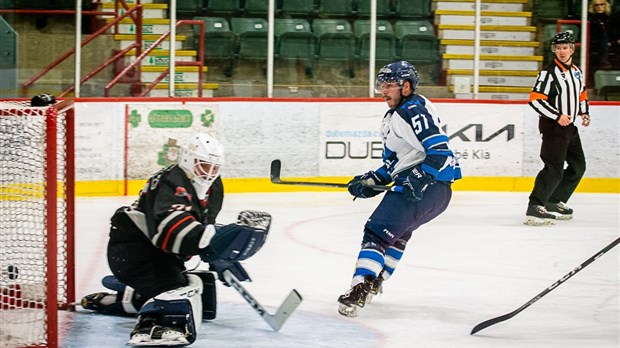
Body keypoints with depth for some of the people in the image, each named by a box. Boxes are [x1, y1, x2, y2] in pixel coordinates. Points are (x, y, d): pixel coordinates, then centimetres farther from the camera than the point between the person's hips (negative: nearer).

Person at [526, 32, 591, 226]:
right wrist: (558, 116, -22)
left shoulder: (577, 72, 13)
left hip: (569, 127, 9)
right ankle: (534, 208, -20)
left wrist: (584, 113, 9)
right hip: (552, 127, -9)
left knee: (578, 166, 16)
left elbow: (582, 95, 27)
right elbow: (535, 100, -19)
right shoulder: (549, 73, -13)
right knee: (554, 169, -19)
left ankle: (554, 202, 23)